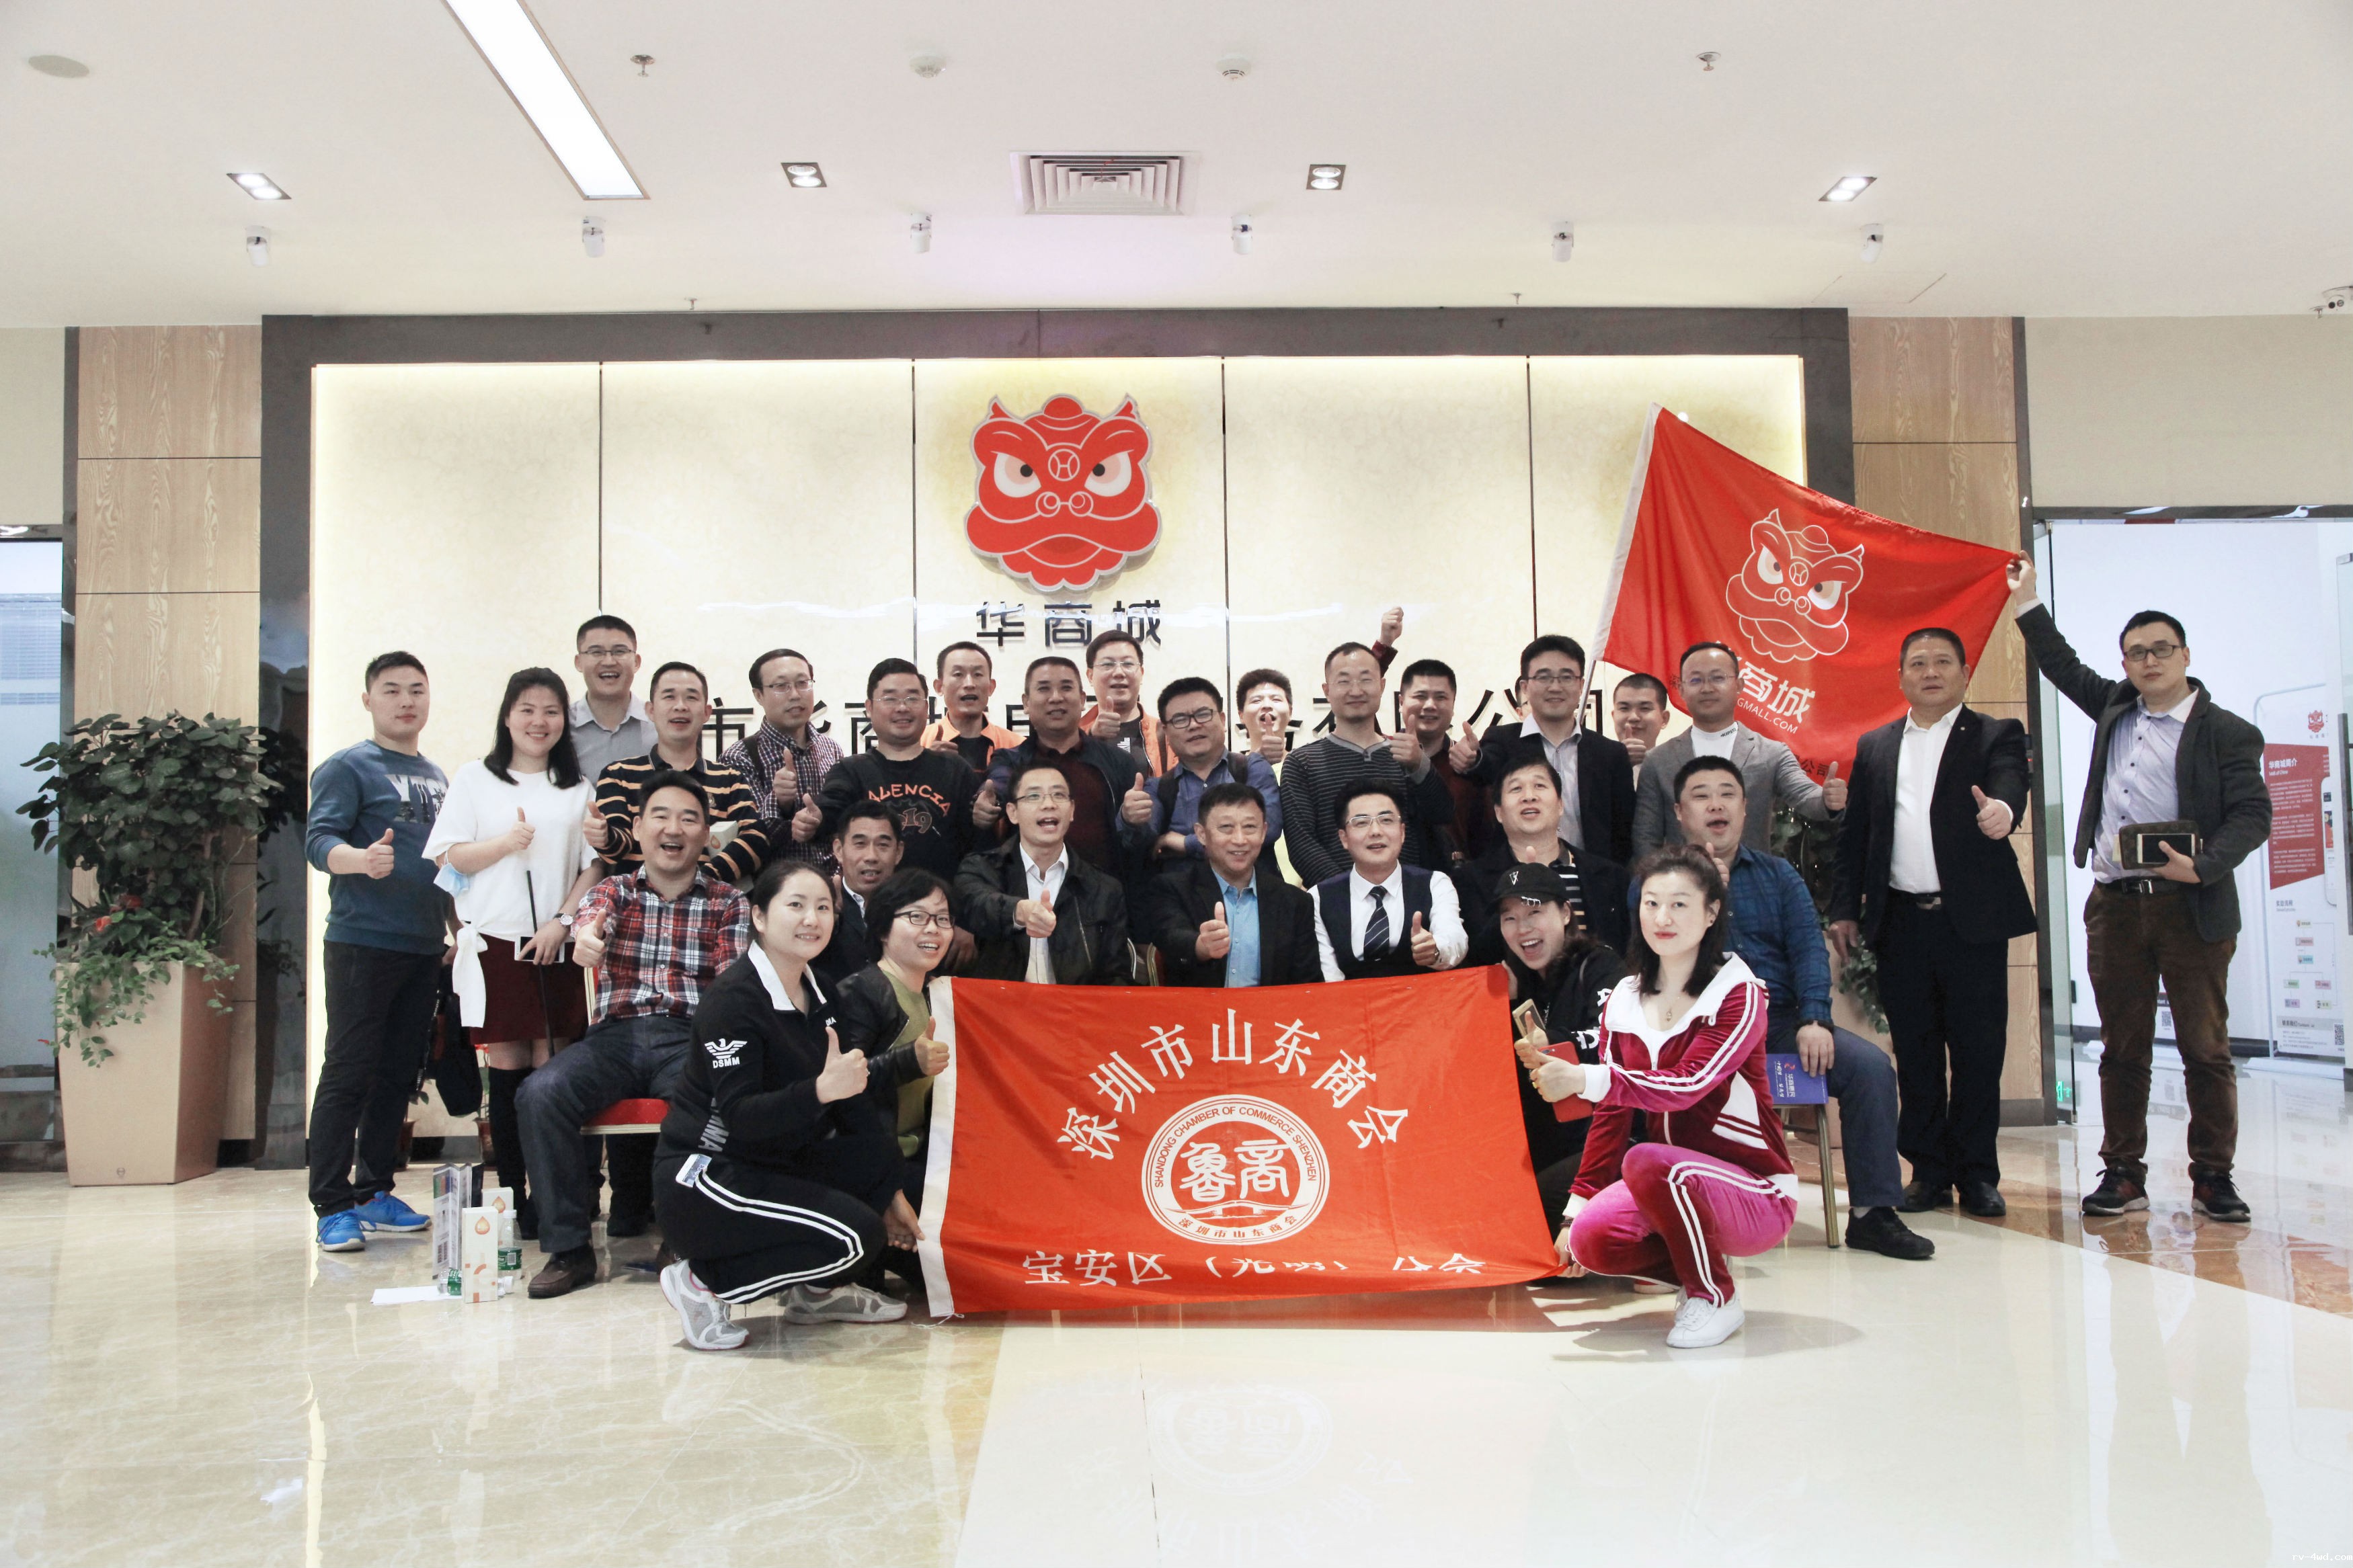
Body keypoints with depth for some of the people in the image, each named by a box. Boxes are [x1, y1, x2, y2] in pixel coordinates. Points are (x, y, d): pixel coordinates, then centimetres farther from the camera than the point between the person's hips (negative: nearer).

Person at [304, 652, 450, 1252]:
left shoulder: (436, 778, 18)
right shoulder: (348, 767, -3)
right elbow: (319, 840, -16)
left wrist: (458, 931, 20)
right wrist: (361, 859, -36)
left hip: (424, 949, 7)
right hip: (362, 944, -7)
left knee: (399, 1074, 10)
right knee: (349, 1073, -5)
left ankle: (374, 1191, 20)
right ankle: (333, 1206, 0)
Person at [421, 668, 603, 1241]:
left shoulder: (578, 789, 11)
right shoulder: (476, 779, 9)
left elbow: (593, 867, 7)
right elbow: (449, 856, 3)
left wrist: (562, 922, -6)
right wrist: (505, 843, -13)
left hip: (555, 946, 1)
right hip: (494, 942, -1)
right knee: (507, 1070, 0)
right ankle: (513, 1199, 7)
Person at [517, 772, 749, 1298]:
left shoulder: (728, 903, 13)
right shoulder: (613, 890, 15)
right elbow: (591, 916, -10)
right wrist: (586, 934, -37)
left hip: (690, 1037, -2)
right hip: (615, 1033, 2)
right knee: (540, 1093, -26)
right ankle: (568, 1247, -13)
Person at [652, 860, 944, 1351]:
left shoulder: (816, 994, 7)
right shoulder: (733, 1000, -19)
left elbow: (852, 1087, 5)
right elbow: (739, 1117, -27)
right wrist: (820, 1090, -41)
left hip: (773, 1163, 8)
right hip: (702, 1178, -8)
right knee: (858, 1236, -22)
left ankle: (818, 1290, 8)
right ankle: (703, 1282, -5)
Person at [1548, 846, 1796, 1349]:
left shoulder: (1738, 995, -13)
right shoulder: (1624, 1002, 5)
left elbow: (1688, 1085, -28)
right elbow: (1612, 1113, 6)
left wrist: (1585, 1079, -40)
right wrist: (1577, 1208, -1)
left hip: (1756, 1195, -5)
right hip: (1674, 1187, 5)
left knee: (1647, 1160, -34)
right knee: (1591, 1240, -23)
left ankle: (1716, 1297, -9)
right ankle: (1696, 1268, 8)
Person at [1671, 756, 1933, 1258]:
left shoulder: (1778, 874, 17)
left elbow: (1809, 948, 5)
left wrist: (1814, 1021, -11)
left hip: (1780, 1021, 3)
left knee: (1870, 1065, -19)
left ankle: (1872, 1213, -10)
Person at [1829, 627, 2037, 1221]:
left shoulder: (1996, 736, 4)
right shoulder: (1874, 747, 14)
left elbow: (2010, 787, -17)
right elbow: (1853, 833, 12)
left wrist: (2001, 809, -40)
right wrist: (1844, 907, 4)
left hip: (1972, 920, -3)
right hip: (1901, 922, 3)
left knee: (1978, 1050, 3)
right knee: (1914, 1052, 7)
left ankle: (1977, 1173, 15)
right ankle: (1929, 1171, 17)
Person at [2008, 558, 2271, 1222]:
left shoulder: (2227, 732, 0)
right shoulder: (2113, 709, 13)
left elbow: (2252, 815, -6)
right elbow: (2063, 667, 27)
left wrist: (2203, 865, -20)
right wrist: (2026, 604, 25)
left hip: (2191, 907, -4)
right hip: (2114, 905, 4)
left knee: (2205, 1048, 1)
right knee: (2122, 1048, 8)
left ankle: (2213, 1177, 12)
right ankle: (2123, 1173, 14)